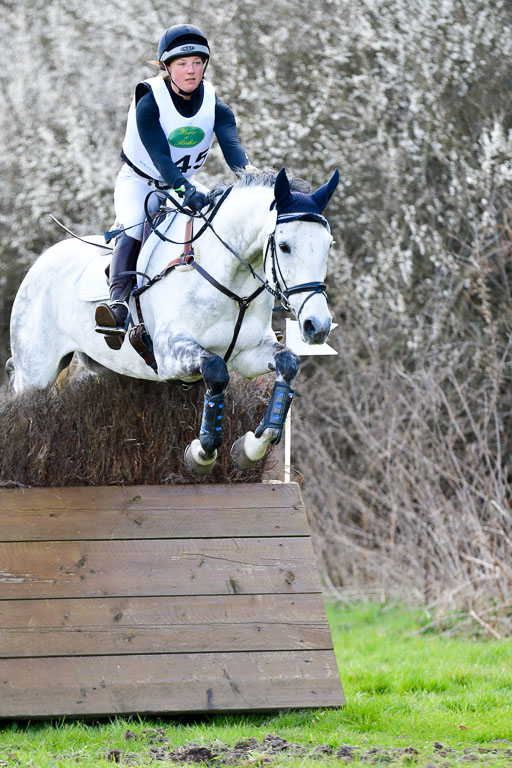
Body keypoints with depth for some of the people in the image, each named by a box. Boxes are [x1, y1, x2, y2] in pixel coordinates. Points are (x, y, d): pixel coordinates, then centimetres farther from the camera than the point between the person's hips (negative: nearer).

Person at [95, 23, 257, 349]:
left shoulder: (215, 105, -11)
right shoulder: (150, 103, -21)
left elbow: (232, 143, -28)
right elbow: (159, 155, -34)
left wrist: (248, 171, -52)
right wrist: (185, 190, -51)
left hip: (184, 185, 4)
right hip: (139, 183, -4)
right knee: (134, 227, -34)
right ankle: (119, 300, -49)